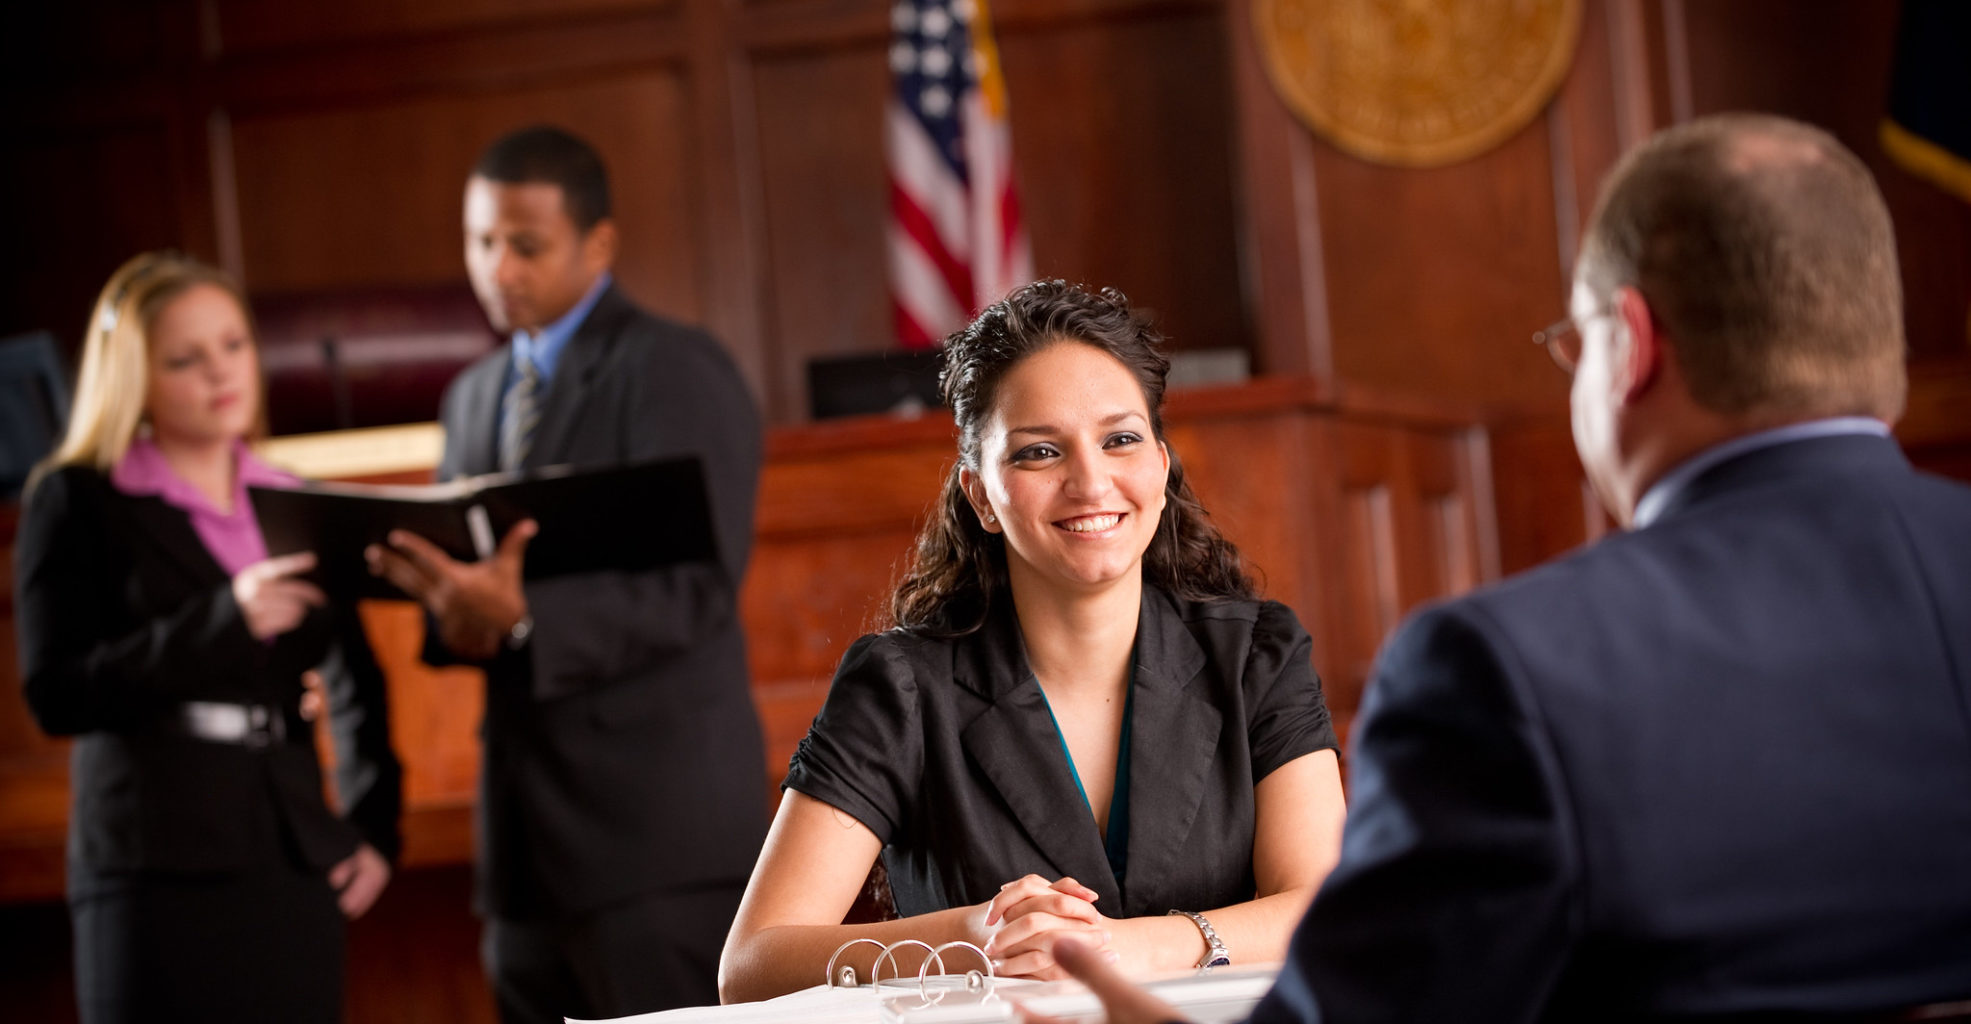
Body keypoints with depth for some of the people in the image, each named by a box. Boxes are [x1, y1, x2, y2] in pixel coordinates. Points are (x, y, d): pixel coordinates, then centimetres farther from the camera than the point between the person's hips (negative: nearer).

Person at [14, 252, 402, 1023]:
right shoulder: (77, 502, 2)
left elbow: (357, 690, 24)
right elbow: (56, 696, -9)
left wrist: (376, 830, 11)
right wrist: (223, 620, -19)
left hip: (297, 865, 4)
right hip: (159, 873, -4)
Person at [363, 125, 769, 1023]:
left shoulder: (676, 371, -5)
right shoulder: (473, 396, 18)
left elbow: (695, 587, -16)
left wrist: (522, 615, -30)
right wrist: (455, 610, -5)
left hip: (656, 821, -7)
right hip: (529, 823, 7)